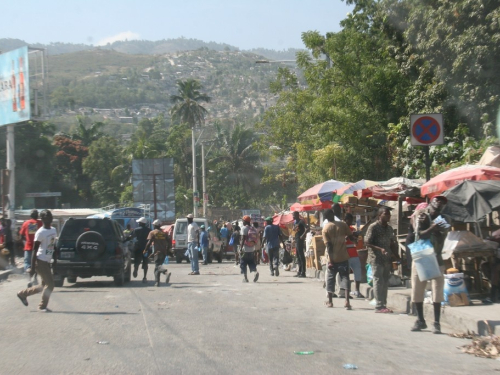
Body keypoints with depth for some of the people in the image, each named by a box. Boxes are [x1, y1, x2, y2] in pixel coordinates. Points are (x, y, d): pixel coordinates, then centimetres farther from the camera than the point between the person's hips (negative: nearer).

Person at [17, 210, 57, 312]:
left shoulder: (53, 230, 9)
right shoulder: (40, 232, -15)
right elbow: (34, 250, -15)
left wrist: (55, 259, 16)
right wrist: (32, 267, -17)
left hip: (47, 262, 9)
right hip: (40, 261, -9)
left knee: (44, 285, 14)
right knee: (50, 284, -9)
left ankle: (23, 294, 30)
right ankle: (42, 306, 6)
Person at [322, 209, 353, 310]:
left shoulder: (325, 229, -6)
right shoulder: (342, 225, -2)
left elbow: (328, 245, -9)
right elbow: (351, 236, 2)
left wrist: (330, 260, -8)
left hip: (332, 258, -1)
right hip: (343, 257, 1)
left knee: (330, 279, 12)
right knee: (345, 278, 2)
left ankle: (330, 302, 19)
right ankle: (347, 302, -11)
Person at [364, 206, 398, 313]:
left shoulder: (389, 228, 14)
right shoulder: (373, 227, -8)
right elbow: (367, 243, -12)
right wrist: (380, 249, -22)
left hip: (386, 259, 7)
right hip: (376, 259, -7)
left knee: (385, 282, 9)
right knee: (378, 281, -7)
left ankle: (384, 305, 14)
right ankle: (379, 306, -5)